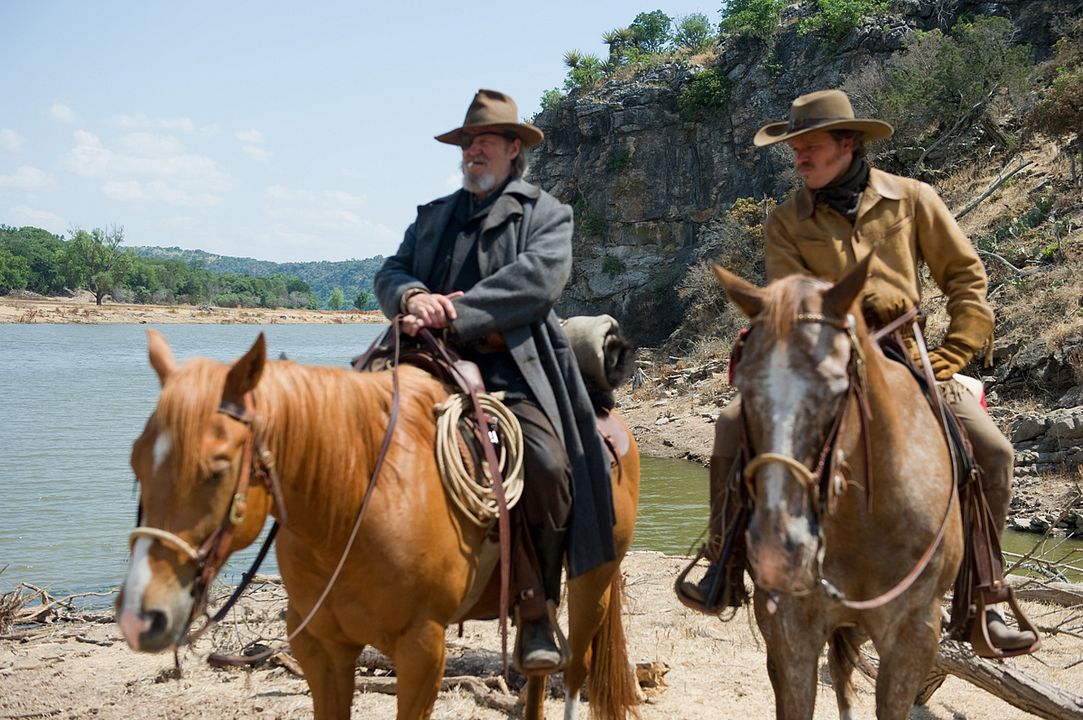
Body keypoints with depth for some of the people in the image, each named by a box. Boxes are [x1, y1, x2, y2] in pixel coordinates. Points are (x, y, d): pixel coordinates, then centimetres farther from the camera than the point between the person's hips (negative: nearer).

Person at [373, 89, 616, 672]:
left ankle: (537, 613, -11)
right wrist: (413, 297, -13)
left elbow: (538, 278, -8)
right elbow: (390, 273, 14)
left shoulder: (546, 213, 12)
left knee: (547, 467, -28)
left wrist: (454, 313, -19)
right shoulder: (432, 216, 26)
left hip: (513, 371, -4)